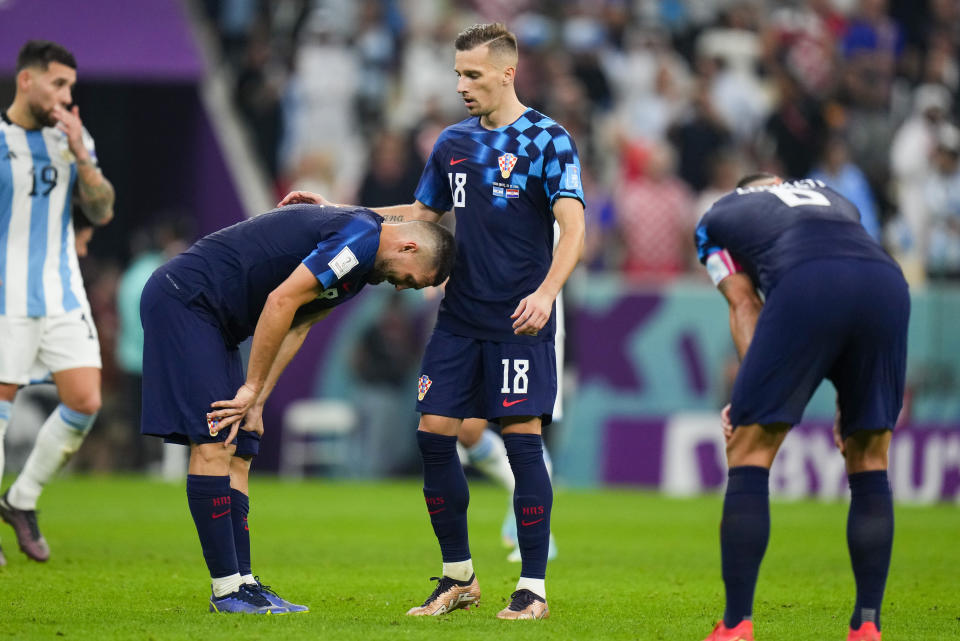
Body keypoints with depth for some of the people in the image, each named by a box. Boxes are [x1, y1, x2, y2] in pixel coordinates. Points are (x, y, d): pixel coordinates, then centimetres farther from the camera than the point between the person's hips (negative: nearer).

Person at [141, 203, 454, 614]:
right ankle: (226, 589, -13)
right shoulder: (361, 236, -16)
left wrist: (255, 402, 3)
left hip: (209, 321, 11)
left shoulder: (358, 270, 16)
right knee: (212, 443, -13)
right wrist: (252, 389, -13)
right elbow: (281, 301, -21)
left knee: (237, 453, 6)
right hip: (183, 299, -11)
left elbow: (294, 328, 14)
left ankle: (241, 584, 6)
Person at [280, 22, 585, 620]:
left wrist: (546, 292, -30)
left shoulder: (547, 140, -6)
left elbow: (573, 225, -15)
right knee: (434, 431, 0)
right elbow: (421, 214, 26)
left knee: (522, 437, -8)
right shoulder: (454, 142, 13)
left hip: (519, 321, -6)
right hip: (460, 317, 6)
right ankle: (459, 576, 13)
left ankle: (533, 588, -1)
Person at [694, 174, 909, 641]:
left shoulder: (716, 219, 32)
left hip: (805, 287, -3)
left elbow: (744, 305, 19)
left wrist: (750, 397, 10)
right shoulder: (833, 199, 42)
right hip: (889, 284, 4)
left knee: (749, 454, 6)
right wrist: (847, 401, 30)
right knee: (869, 465, 16)